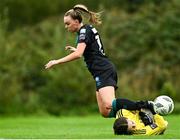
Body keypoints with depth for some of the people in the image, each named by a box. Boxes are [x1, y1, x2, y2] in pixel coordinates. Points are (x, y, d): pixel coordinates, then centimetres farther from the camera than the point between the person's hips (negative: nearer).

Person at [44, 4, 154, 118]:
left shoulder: (84, 31, -6)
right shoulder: (89, 29, 22)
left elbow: (78, 54, -20)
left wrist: (57, 61, -14)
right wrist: (75, 49, 26)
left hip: (103, 71, -10)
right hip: (104, 72, 10)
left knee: (108, 106, -28)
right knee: (105, 112, 1)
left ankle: (144, 107, -31)